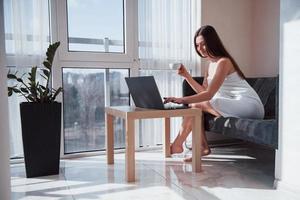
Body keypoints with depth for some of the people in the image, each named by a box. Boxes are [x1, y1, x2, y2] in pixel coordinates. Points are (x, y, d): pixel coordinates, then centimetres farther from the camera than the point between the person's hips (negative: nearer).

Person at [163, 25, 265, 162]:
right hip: (233, 105, 9)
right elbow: (203, 91, 8)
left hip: (249, 105, -9)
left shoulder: (223, 62, -14)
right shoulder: (211, 64, 14)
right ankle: (203, 148, -6)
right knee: (195, 105, 1)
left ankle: (177, 144, -5)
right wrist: (186, 75, 2)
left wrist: (182, 100, -31)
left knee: (197, 105, -19)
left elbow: (209, 94, -23)